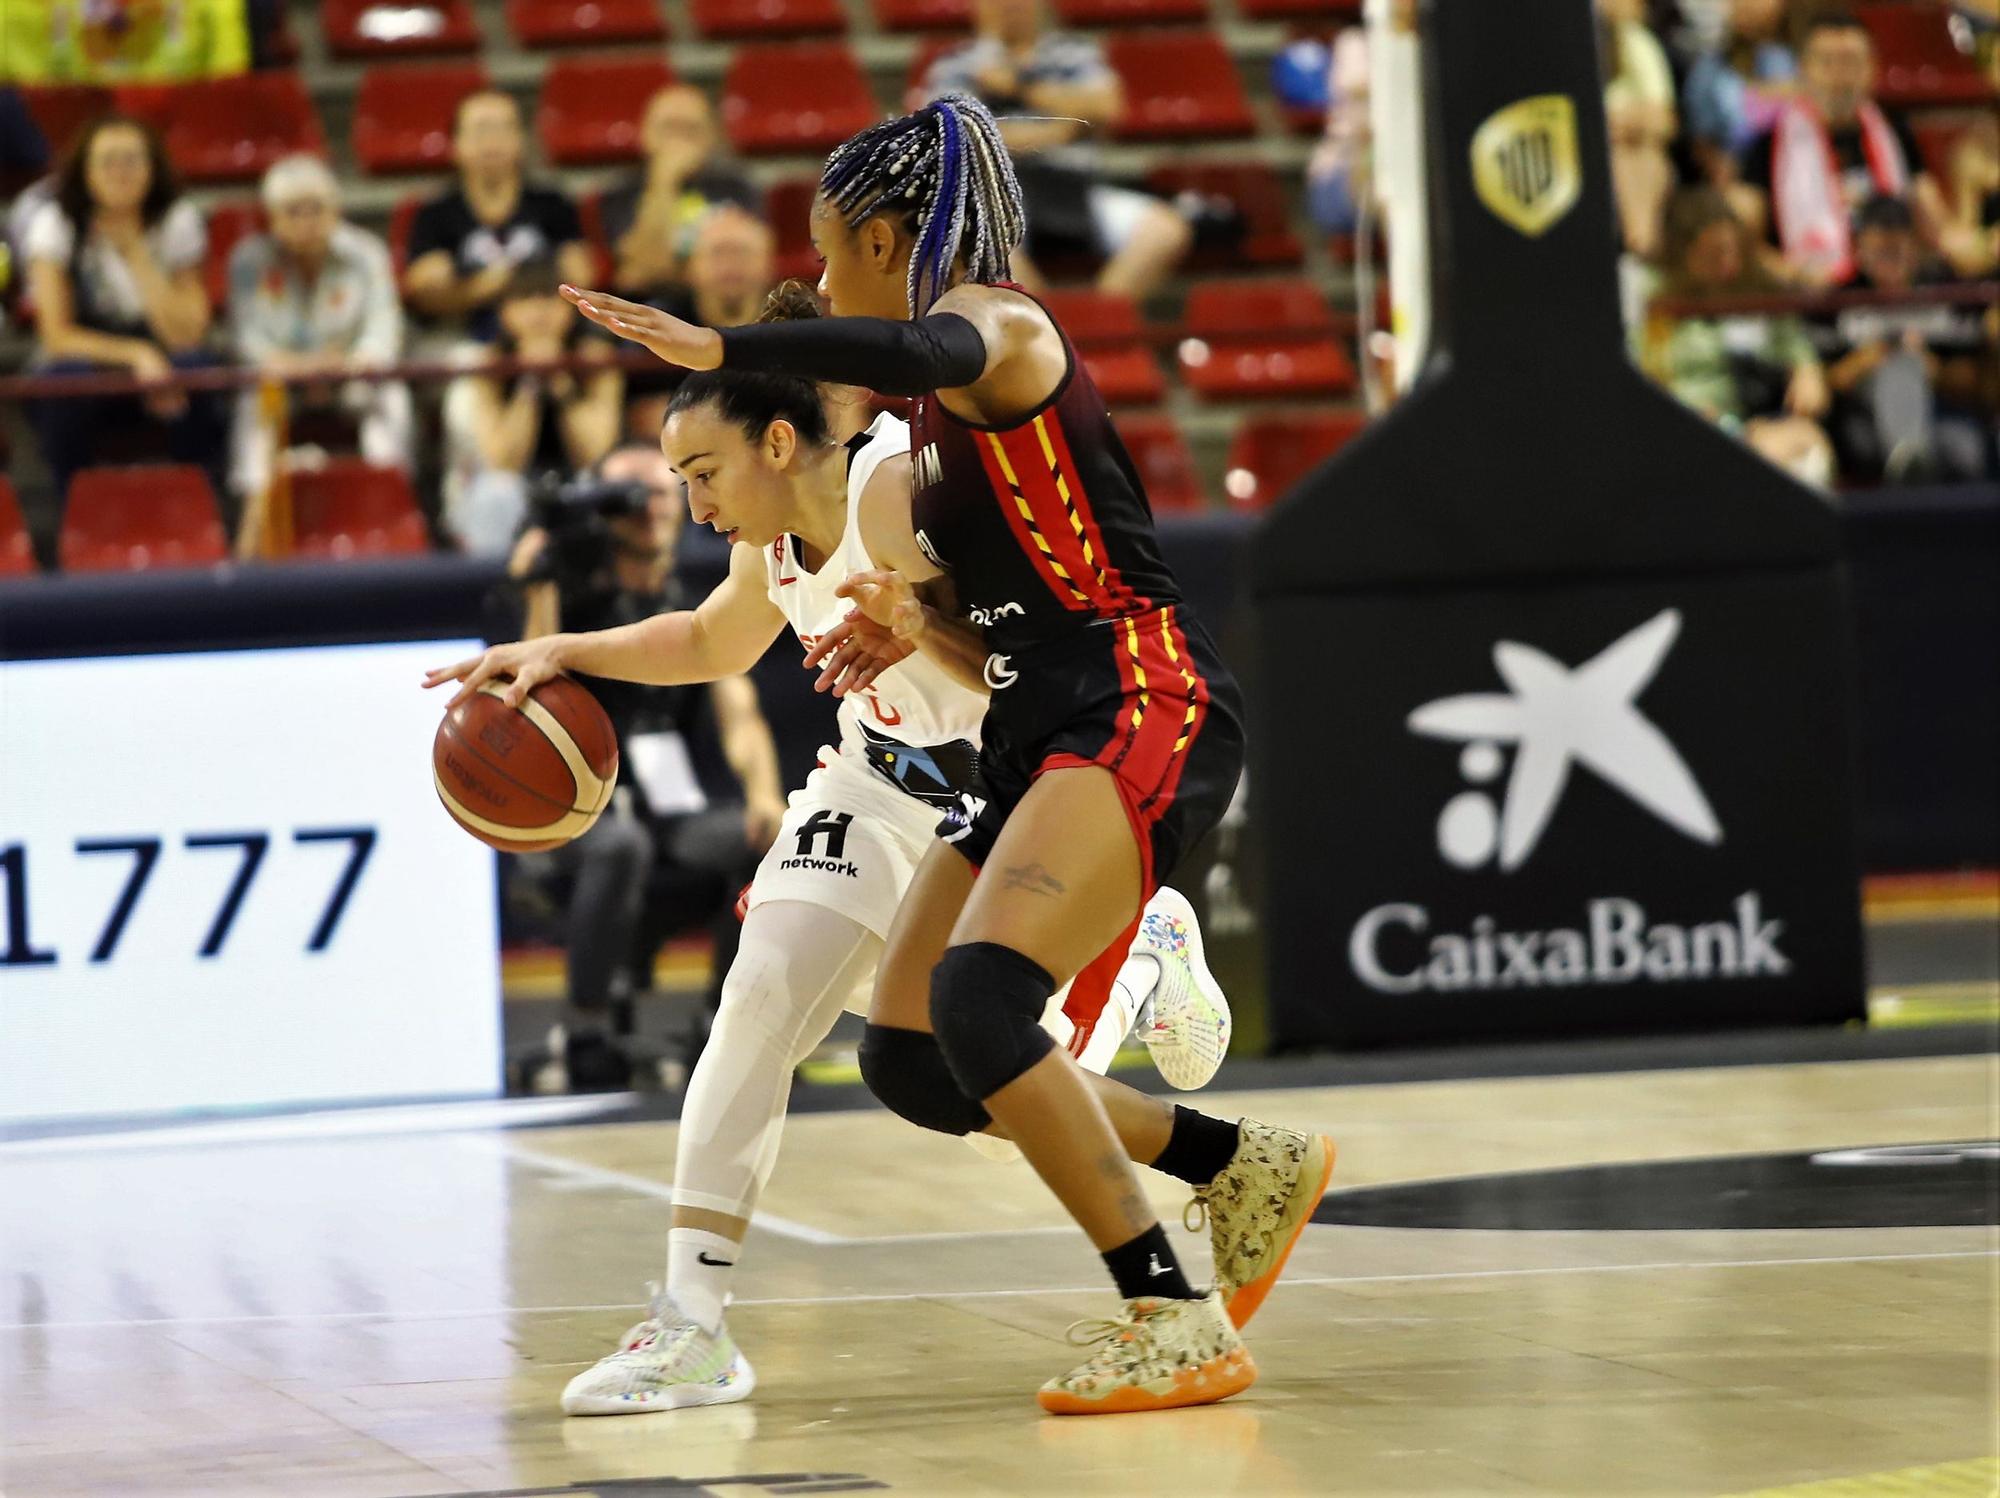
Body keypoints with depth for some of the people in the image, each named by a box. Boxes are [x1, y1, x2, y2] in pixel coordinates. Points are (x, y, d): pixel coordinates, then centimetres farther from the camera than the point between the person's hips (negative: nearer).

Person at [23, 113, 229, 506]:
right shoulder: (55, 224, -11)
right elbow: (57, 335, -16)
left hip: (158, 374, 1)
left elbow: (185, 335, -17)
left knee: (196, 369, -32)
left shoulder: (177, 221, -7)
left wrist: (137, 255, -21)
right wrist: (135, 354, -29)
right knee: (69, 376, -36)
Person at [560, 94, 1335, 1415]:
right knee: (911, 1057, 6)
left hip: (1144, 709, -10)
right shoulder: (933, 425, 22)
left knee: (979, 997, -27)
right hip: (1041, 737, 10)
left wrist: (716, 346, -36)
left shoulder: (998, 323, -5)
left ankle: (1179, 1320, -21)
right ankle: (1245, 1170, 19)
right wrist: (912, 626, 6)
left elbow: (923, 351, -32)